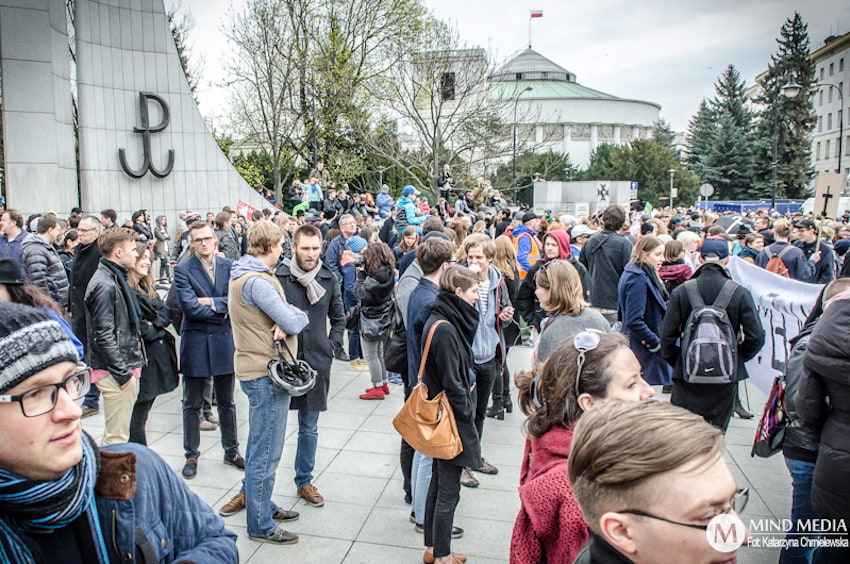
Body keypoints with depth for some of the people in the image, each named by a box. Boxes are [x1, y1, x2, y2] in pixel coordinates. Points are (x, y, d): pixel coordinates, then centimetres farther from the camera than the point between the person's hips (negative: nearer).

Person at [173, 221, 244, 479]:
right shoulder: (183, 269, -8)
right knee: (192, 404, 10)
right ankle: (191, 455, 25)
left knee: (226, 402, 15)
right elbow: (189, 307, -18)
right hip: (195, 342, -2)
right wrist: (223, 309, -12)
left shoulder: (229, 266, 1)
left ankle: (231, 451, 29)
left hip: (224, 341, 3)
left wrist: (212, 302, -17)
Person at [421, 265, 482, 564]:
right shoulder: (445, 329, -24)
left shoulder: (439, 320, 5)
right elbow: (452, 383, -22)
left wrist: (468, 386, 9)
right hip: (452, 418, -10)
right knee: (448, 491, 5)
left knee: (438, 483, 20)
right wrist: (468, 415, -11)